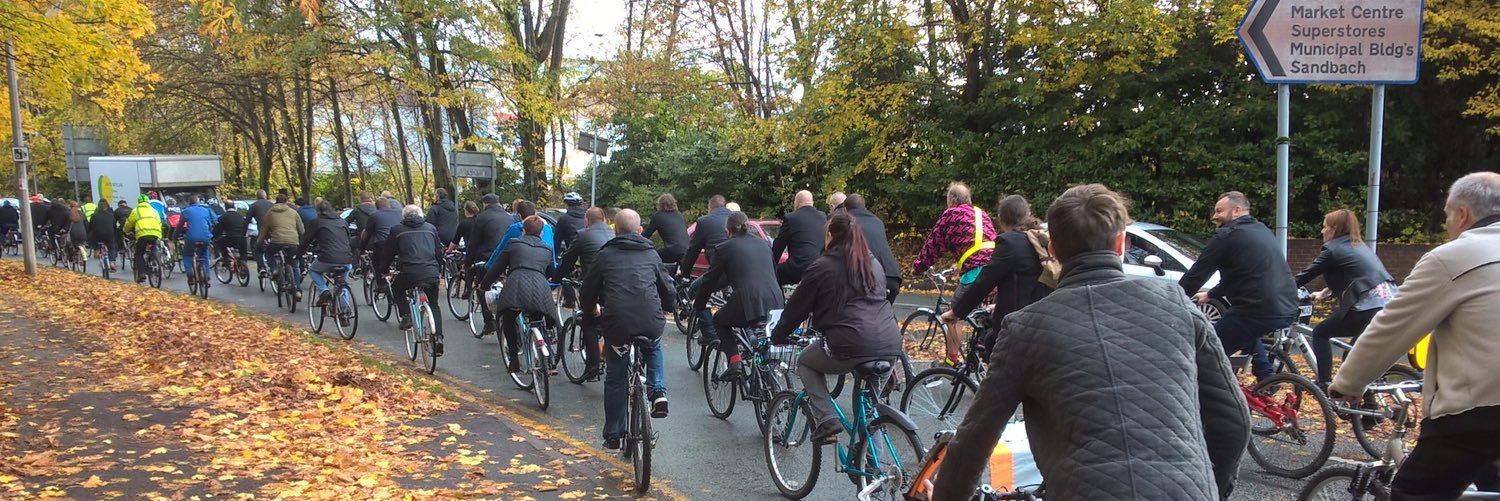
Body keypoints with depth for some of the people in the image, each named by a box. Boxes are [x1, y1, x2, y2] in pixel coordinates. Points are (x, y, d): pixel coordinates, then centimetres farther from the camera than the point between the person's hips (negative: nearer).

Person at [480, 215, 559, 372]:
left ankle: (514, 358, 17)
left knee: (508, 321, 23)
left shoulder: (514, 244, 19)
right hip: (541, 290, 2)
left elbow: (497, 268, 22)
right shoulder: (547, 249, 26)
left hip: (517, 287, -1)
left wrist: (484, 284, 37)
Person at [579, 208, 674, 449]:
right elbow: (669, 291, 19)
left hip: (617, 325, -1)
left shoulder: (605, 255, 11)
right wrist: (663, 311, 40)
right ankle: (658, 392, 15)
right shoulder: (651, 254, 15)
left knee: (615, 379, 17)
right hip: (651, 324, 1)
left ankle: (613, 436, 23)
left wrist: (590, 312, 37)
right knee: (653, 348, 36)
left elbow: (587, 292, 16)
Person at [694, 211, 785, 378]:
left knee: (719, 320, 24)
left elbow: (710, 280, 13)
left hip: (748, 302, -5)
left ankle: (735, 362, 6)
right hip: (776, 303, 5)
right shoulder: (763, 244, 22)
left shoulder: (725, 248, 8)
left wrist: (698, 305, 27)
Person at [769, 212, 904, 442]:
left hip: (850, 347, -6)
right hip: (890, 347, 6)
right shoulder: (874, 264, 21)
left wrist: (777, 337, 26)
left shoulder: (821, 267, 4)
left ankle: (827, 421, 6)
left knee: (805, 362, 21)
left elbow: (796, 308, 10)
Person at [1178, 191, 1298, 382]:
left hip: (1260, 311, -9)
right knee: (1246, 332, 38)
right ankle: (1266, 378, 33)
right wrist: (1210, 294, 40)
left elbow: (1195, 275, -4)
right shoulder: (1262, 230, 20)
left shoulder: (1227, 236, -6)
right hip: (1287, 310, 9)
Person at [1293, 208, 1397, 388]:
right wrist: (1324, 293, 48)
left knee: (1320, 333, 9)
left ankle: (1324, 384, 4)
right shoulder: (1359, 246, 25)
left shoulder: (1333, 249, 1)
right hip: (1390, 304, 8)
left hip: (1369, 307, -8)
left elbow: (1304, 276, 3)